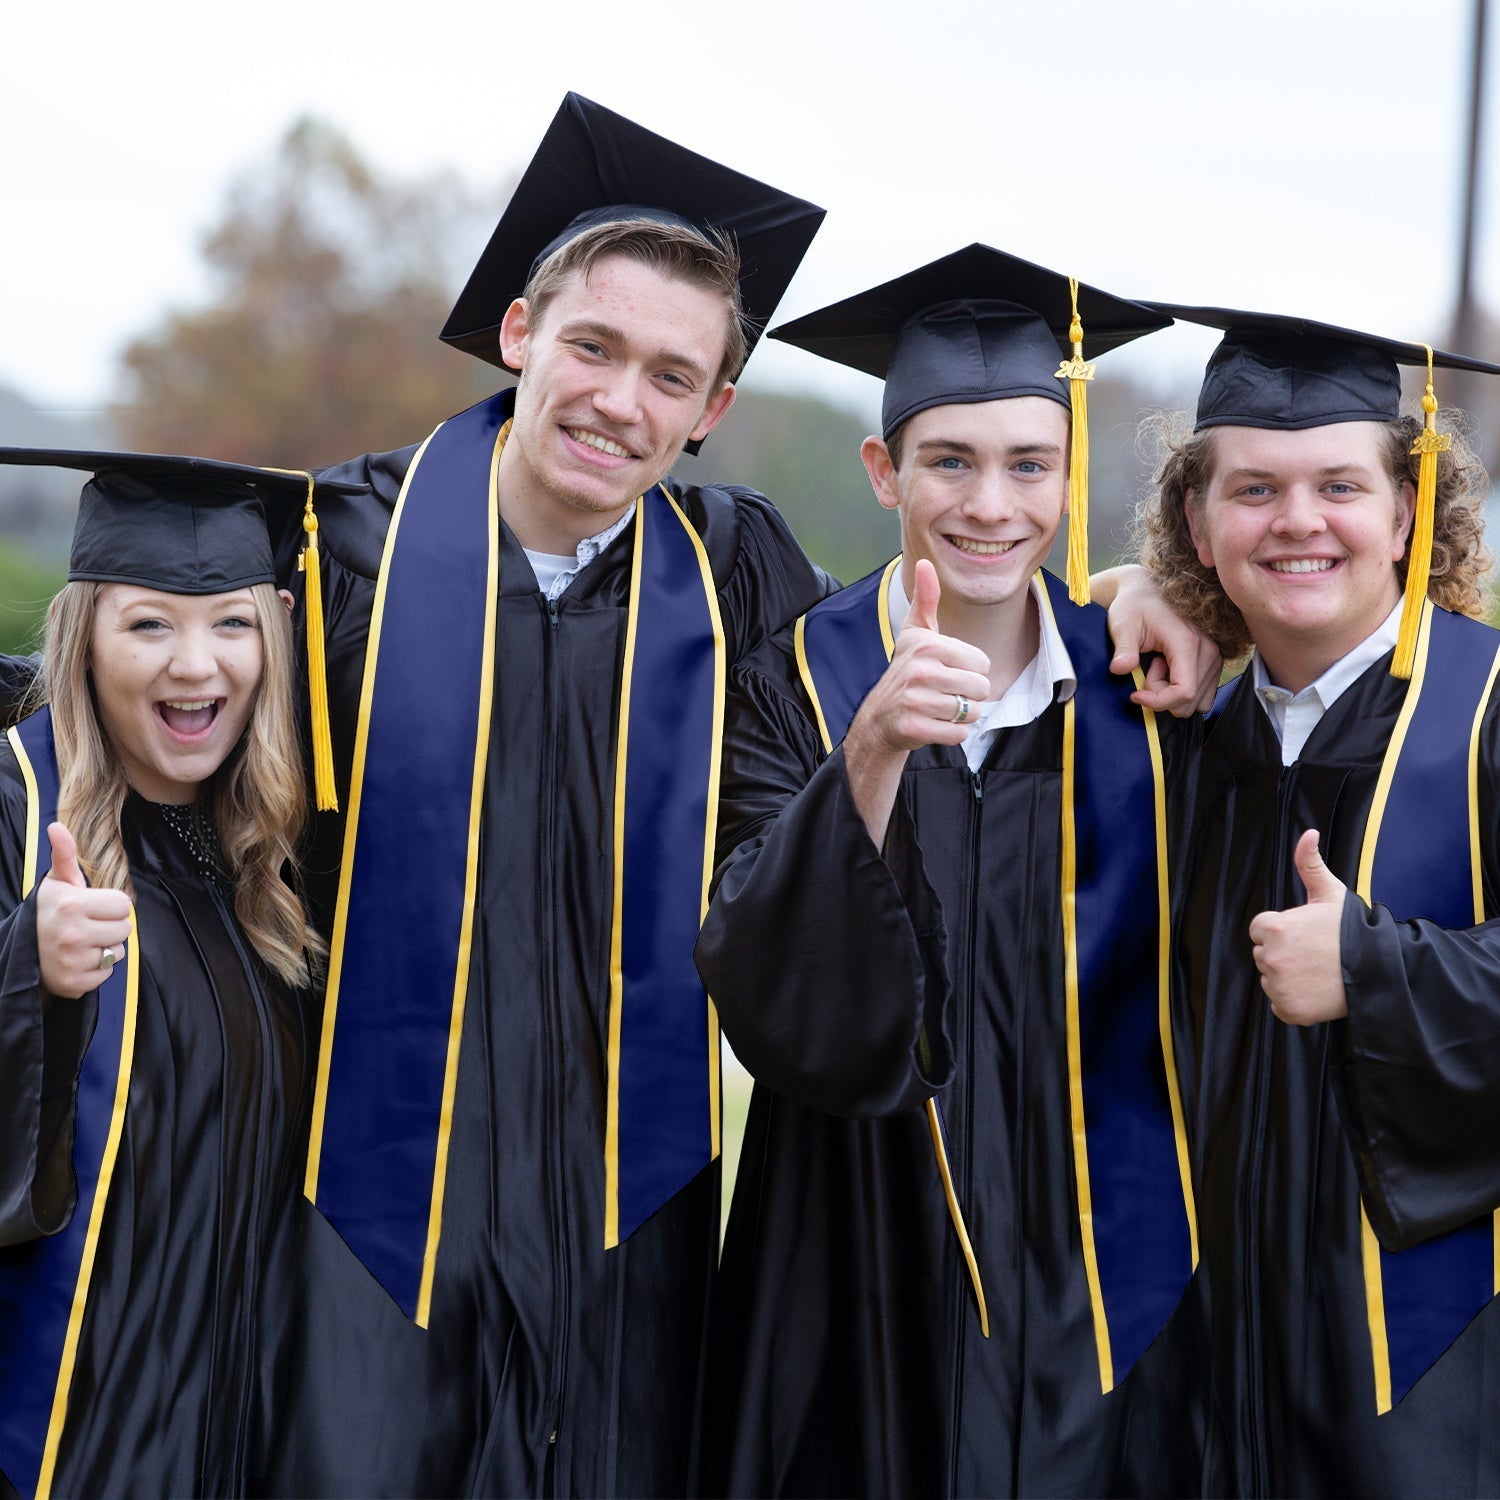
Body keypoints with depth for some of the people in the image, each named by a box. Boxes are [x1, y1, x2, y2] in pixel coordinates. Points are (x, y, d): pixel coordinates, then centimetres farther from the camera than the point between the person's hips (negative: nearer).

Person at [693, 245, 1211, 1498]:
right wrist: (871, 755, -31)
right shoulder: (798, 685, -6)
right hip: (867, 1286, -1)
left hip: (1096, 1286, 2)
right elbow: (769, 1004, -20)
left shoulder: (1142, 693, -1)